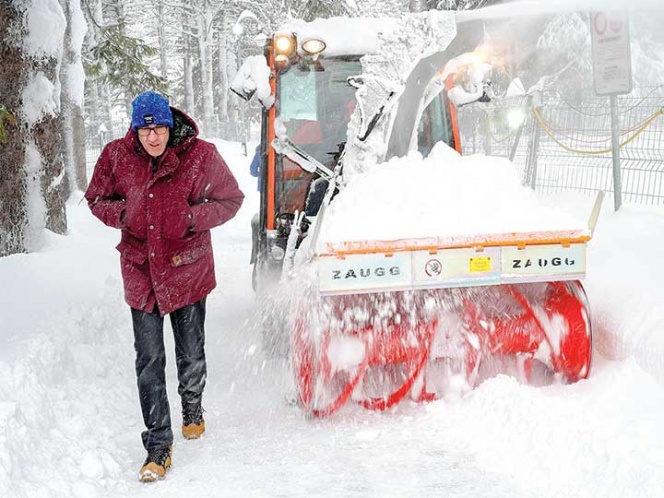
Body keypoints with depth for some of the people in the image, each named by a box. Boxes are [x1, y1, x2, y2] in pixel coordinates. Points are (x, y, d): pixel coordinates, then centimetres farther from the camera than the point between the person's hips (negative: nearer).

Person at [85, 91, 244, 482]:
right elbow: (97, 199, 9)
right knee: (149, 362, -1)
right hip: (141, 272, 1)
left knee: (191, 355, 15)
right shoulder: (117, 156, -6)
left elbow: (231, 200, -1)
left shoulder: (200, 156, -11)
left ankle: (193, 411, 46)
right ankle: (158, 447, 7)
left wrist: (194, 217, -17)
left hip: (188, 270, -1)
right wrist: (120, 212, -13)